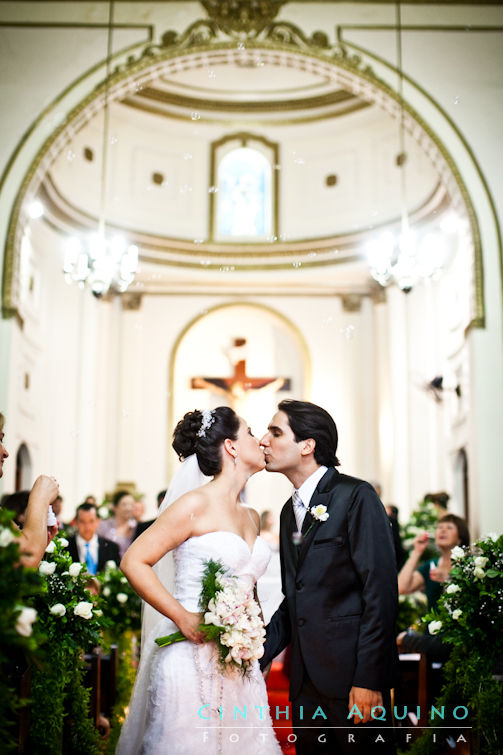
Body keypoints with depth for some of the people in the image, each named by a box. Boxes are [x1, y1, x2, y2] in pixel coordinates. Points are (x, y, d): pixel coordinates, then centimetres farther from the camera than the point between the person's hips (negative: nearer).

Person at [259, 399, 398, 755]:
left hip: (352, 674, -7)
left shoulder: (356, 496, -10)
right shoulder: (290, 510, 14)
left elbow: (381, 592, -14)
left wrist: (368, 679, -17)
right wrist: (260, 655, 6)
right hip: (306, 679, 7)